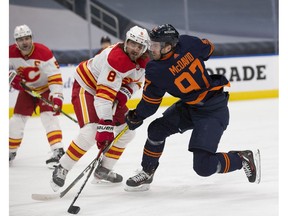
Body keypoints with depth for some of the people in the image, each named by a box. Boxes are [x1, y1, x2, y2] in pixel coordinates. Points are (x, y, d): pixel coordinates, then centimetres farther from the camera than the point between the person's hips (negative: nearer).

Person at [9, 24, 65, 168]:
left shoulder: (43, 52, -30)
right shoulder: (11, 53, -18)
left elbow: (55, 76, -32)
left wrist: (57, 96, -40)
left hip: (46, 88, -5)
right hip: (26, 89, 5)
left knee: (48, 116, -22)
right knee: (17, 119, 4)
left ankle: (58, 151, -26)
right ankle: (10, 151, 22)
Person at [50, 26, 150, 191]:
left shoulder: (143, 61, -9)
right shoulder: (117, 58, -35)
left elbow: (136, 81, 10)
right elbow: (104, 95, -40)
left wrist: (124, 93, -13)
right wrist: (105, 126, -46)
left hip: (112, 90, 9)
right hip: (86, 87, -9)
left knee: (127, 130, 7)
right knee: (90, 132, -26)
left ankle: (104, 170, 20)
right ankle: (62, 170, -12)